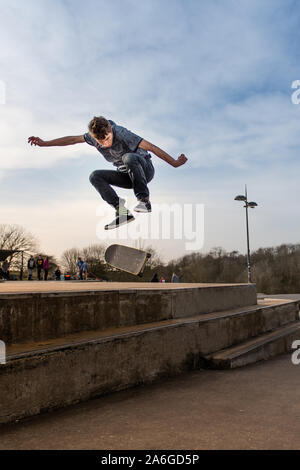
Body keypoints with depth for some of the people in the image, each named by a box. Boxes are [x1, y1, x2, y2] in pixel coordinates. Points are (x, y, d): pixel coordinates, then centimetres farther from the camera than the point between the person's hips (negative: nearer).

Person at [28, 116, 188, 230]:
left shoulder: (122, 133, -26)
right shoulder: (94, 137, -8)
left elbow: (151, 147, -27)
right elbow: (72, 139, 4)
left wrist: (174, 163, -27)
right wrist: (44, 143, 6)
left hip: (144, 169, -6)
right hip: (127, 175, 7)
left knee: (129, 157, -38)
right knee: (95, 176, -13)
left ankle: (144, 200, -30)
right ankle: (122, 212, -19)